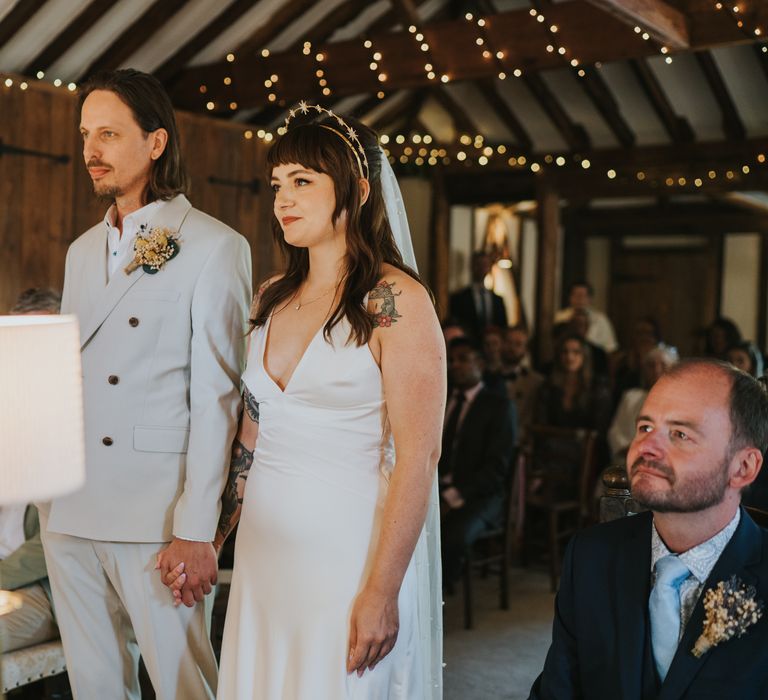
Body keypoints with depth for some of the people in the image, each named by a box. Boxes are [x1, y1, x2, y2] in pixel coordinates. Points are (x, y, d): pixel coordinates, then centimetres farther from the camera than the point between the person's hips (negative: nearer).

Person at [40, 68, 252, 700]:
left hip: (154, 520, -6)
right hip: (68, 516, 6)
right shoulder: (82, 251, 16)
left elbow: (215, 395, -10)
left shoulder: (214, 248, -5)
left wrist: (196, 529, -14)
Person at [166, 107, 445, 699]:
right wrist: (211, 538, 12)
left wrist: (382, 593, -19)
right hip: (264, 547, 6)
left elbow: (418, 456, -16)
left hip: (350, 548, -6)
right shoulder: (272, 299, 9)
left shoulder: (394, 300, -12)